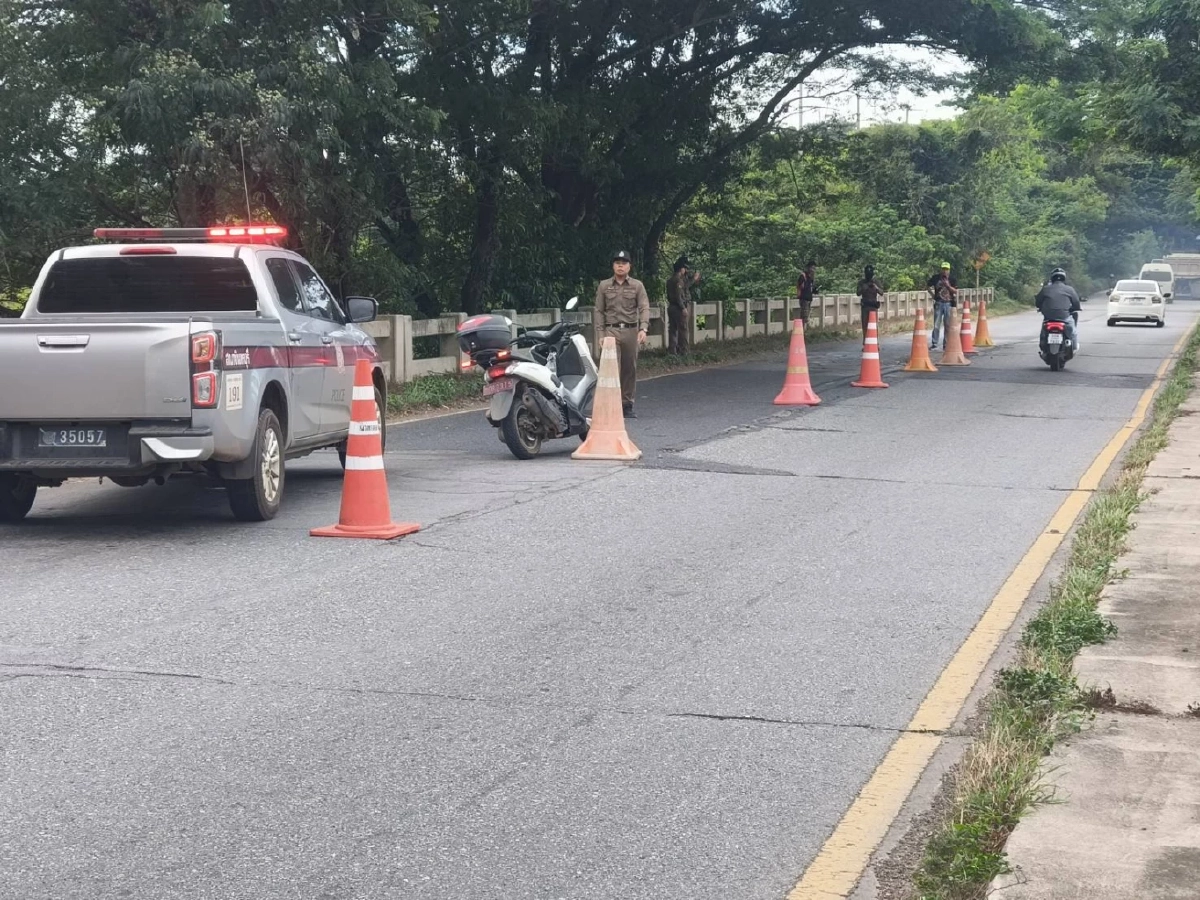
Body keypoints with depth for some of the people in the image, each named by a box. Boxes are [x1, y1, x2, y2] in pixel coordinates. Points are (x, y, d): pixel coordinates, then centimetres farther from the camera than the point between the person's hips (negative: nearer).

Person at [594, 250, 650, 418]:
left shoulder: (637, 286, 6)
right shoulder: (604, 286, 8)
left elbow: (644, 308, -3)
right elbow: (599, 311, 7)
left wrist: (643, 329, -18)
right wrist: (600, 334, -2)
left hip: (631, 331, 1)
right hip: (611, 330, -1)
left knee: (630, 369, 6)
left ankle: (627, 405, 16)